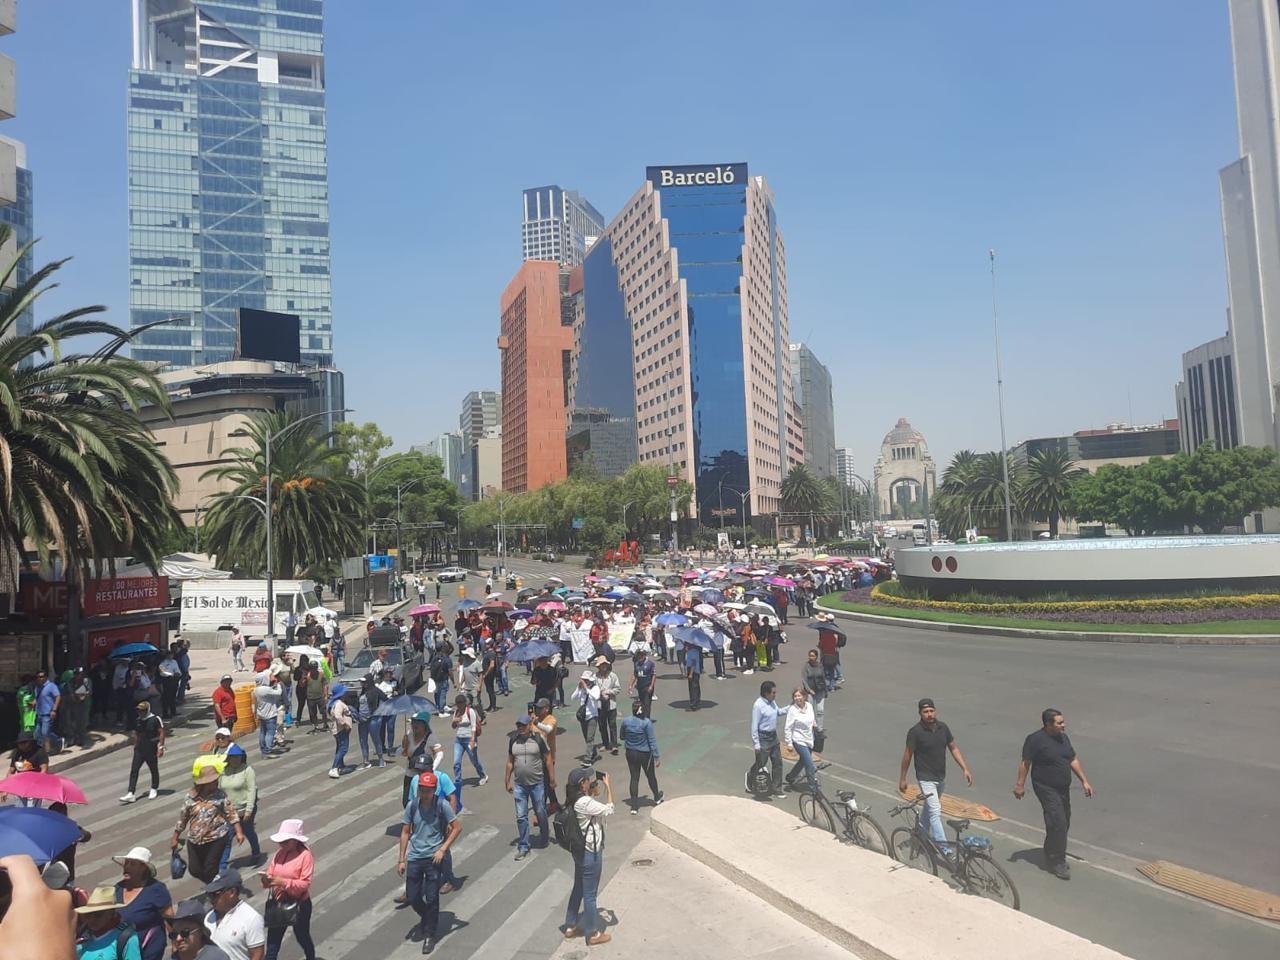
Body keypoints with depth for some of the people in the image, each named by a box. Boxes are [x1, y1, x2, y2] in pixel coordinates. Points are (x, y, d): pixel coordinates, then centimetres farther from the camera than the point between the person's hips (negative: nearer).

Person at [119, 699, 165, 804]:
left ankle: (154, 790, 26)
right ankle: (131, 794, -4)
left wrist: (161, 747, -14)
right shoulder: (138, 720, 7)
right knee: (134, 770, -4)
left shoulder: (155, 719, -11)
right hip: (140, 748, 5)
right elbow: (136, 734, 18)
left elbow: (161, 733, -10)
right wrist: (135, 745, 15)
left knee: (154, 770, 9)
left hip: (151, 749, -5)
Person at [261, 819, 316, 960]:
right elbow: (270, 873, -1)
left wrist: (283, 882, -32)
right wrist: (267, 880, -24)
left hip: (299, 905, -5)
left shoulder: (305, 856, -20)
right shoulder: (280, 853, -2)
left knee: (302, 938, 19)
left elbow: (305, 884, -23)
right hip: (278, 904, 5)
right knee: (272, 942, 8)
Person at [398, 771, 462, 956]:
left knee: (431, 899, 1)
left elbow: (457, 828, -6)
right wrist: (401, 859, 5)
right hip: (414, 857, 3)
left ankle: (430, 934, 21)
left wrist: (442, 849, -12)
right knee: (412, 897, 10)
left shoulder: (442, 806, -12)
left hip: (434, 858, -3)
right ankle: (426, 920, 40)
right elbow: (405, 832, 5)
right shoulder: (412, 806, -3)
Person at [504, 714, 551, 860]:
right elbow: (510, 762, 8)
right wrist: (508, 781, 8)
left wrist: (552, 778, -5)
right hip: (519, 785, 2)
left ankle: (544, 838, 34)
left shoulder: (538, 739, -9)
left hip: (537, 783, -2)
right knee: (521, 816, 3)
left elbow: (548, 759, -3)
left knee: (541, 813, 10)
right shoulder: (513, 740, 0)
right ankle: (523, 847, 14)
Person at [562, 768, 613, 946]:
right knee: (590, 894, 6)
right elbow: (609, 809, -19)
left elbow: (597, 809, 14)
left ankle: (570, 927, 34)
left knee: (578, 889, 22)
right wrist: (608, 785, -11)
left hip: (581, 851, 9)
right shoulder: (585, 803, -28)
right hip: (591, 854, -9)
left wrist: (595, 792, 2)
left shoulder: (576, 800, 1)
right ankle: (593, 934, 20)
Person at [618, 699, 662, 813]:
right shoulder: (646, 722, -20)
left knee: (634, 778, 12)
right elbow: (652, 741, -16)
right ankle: (657, 798, 43)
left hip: (631, 753, 2)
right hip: (645, 754, -2)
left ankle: (634, 807, 12)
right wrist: (657, 756, -10)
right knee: (650, 776, 19)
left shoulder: (626, 722, -9)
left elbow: (622, 736, 7)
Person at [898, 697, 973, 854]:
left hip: (941, 777, 6)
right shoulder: (915, 732, -18)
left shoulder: (943, 727, -3)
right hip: (926, 779, -6)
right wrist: (902, 779, -4)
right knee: (935, 812, -12)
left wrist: (965, 769, -1)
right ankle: (945, 850, -12)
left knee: (929, 808, 22)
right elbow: (907, 755, -10)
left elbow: (954, 748, 6)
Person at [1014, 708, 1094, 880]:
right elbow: (1025, 763, -12)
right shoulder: (1035, 740, -16)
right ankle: (1057, 863, -1)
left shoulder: (1063, 737, 7)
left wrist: (1084, 781, 11)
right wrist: (1020, 784, -11)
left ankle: (1051, 857, 29)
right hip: (1047, 789, -8)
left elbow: (1073, 760, 15)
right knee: (1058, 824, -12)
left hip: (1063, 789, 8)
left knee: (1063, 824, 13)